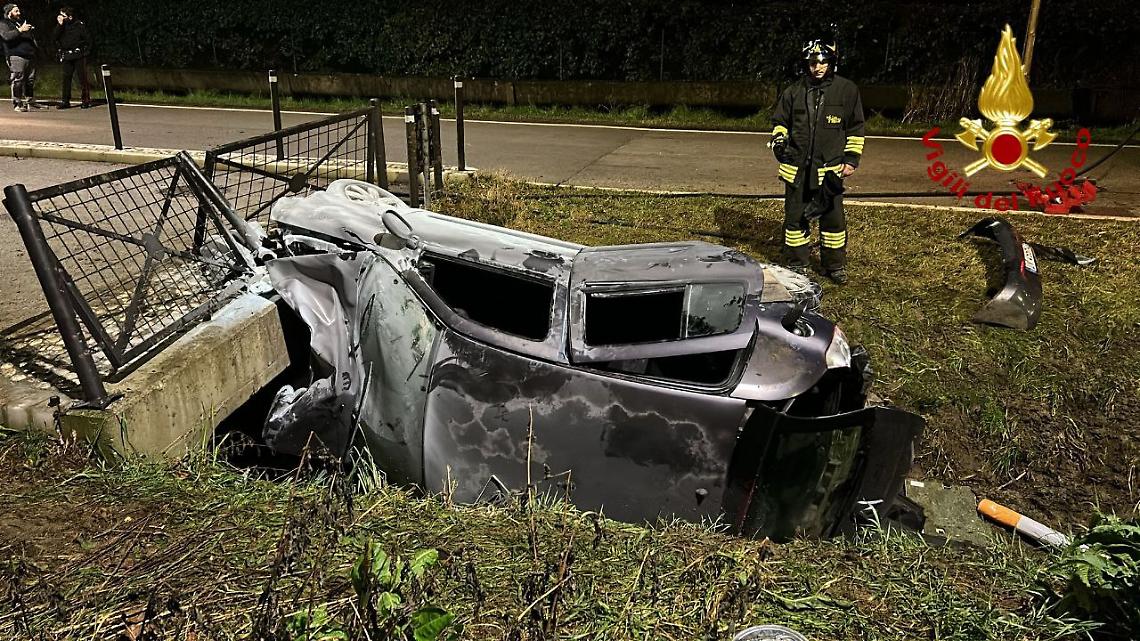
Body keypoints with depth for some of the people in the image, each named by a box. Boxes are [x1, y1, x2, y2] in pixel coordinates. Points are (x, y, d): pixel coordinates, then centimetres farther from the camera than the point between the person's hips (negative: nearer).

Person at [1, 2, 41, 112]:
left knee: (31, 80, 7)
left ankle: (30, 102, 14)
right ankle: (17, 103, -7)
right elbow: (6, 36, -17)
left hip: (30, 55, 7)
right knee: (18, 80, -9)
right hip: (16, 56, -7)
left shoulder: (22, 21, 25)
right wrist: (20, 30, -24)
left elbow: (30, 37, 34)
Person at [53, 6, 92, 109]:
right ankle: (65, 101, 5)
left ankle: (86, 100, 5)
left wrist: (85, 51, -2)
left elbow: (87, 38, 2)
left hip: (79, 55, -4)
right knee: (66, 78, 3)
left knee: (83, 77, -1)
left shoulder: (79, 25, -3)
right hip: (67, 56, 4)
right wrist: (60, 25, -11)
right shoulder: (61, 26, 8)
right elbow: (54, 38, -3)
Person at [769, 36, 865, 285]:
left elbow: (855, 128, 8)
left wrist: (852, 158, 4)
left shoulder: (847, 91, 2)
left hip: (830, 168, -1)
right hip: (797, 167, 1)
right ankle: (797, 265, 19)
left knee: (833, 218, 3)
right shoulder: (793, 93, 4)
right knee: (795, 217, 6)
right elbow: (780, 121, 17)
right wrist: (778, 139, -3)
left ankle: (834, 265, 19)